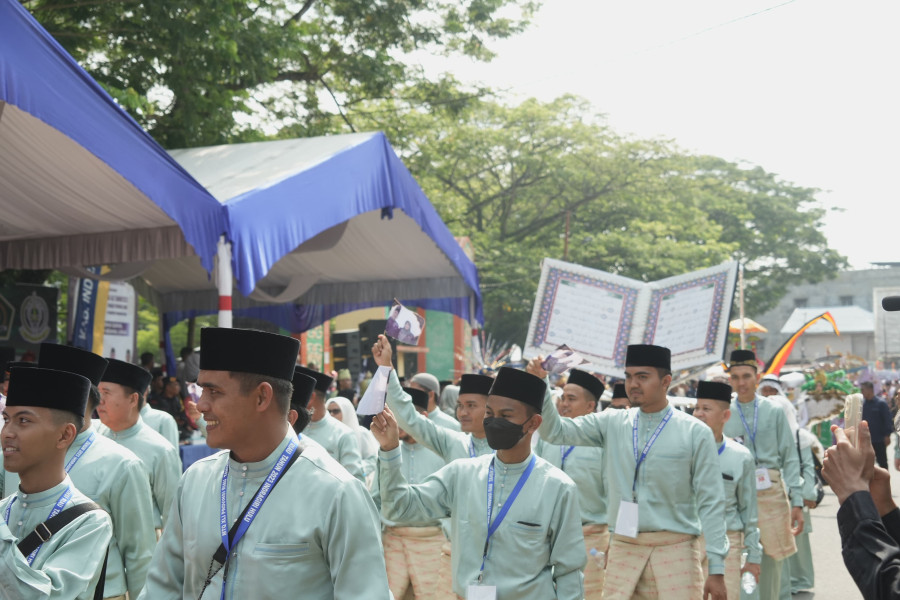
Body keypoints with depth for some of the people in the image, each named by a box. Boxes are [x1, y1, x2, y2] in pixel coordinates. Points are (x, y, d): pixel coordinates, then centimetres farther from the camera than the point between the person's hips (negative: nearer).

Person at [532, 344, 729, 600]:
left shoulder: (695, 433, -3)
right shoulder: (612, 423, 6)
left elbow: (711, 502, -3)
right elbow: (557, 432, 2)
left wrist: (717, 568, -5)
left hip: (674, 550, -3)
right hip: (624, 549, 3)